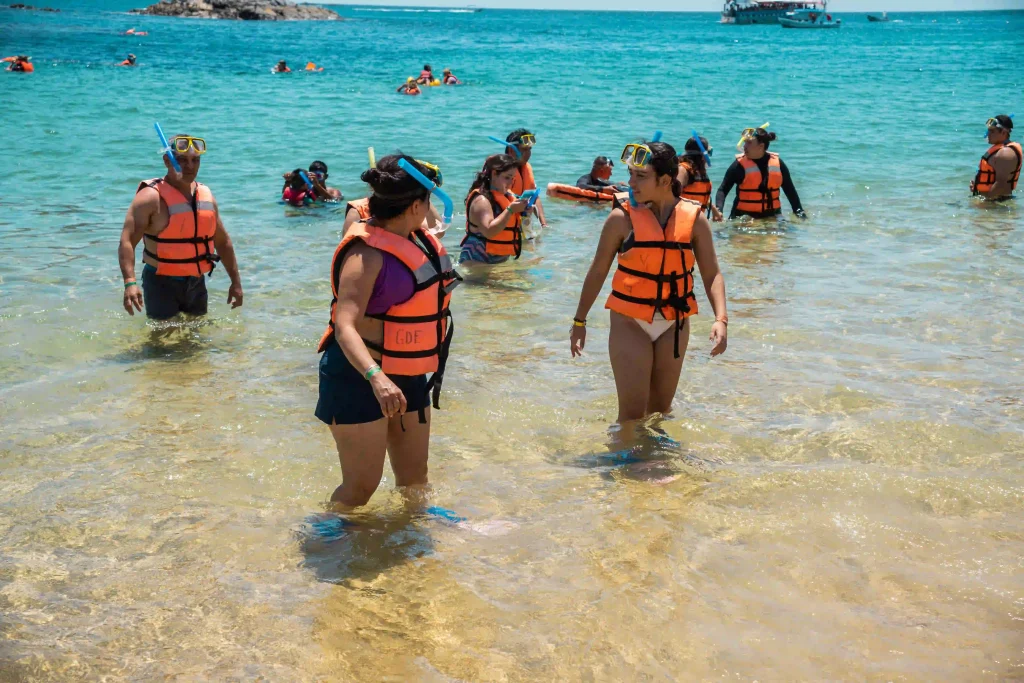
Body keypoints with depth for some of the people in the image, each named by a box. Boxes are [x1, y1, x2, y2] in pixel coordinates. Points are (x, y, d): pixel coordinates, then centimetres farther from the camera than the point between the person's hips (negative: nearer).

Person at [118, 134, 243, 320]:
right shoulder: (151, 197, -13)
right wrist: (130, 282, -36)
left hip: (196, 283, 6)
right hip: (161, 283, -6)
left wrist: (236, 281, 13)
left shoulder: (206, 195, 7)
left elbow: (222, 241, 16)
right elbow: (127, 241, -21)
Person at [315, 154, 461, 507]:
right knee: (362, 484, -4)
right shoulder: (367, 253, -23)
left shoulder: (418, 240, 4)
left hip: (409, 375, 8)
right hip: (361, 377, -8)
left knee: (414, 477, 17)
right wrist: (376, 377, -48)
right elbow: (344, 325, -35)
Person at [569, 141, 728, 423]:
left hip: (674, 326, 2)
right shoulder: (622, 217, -8)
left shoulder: (694, 218, -4)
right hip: (630, 324, -2)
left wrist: (721, 318, -16)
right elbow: (598, 271, 1)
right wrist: (579, 320, 5)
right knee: (632, 414, -6)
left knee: (660, 409, 16)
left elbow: (711, 274, -2)